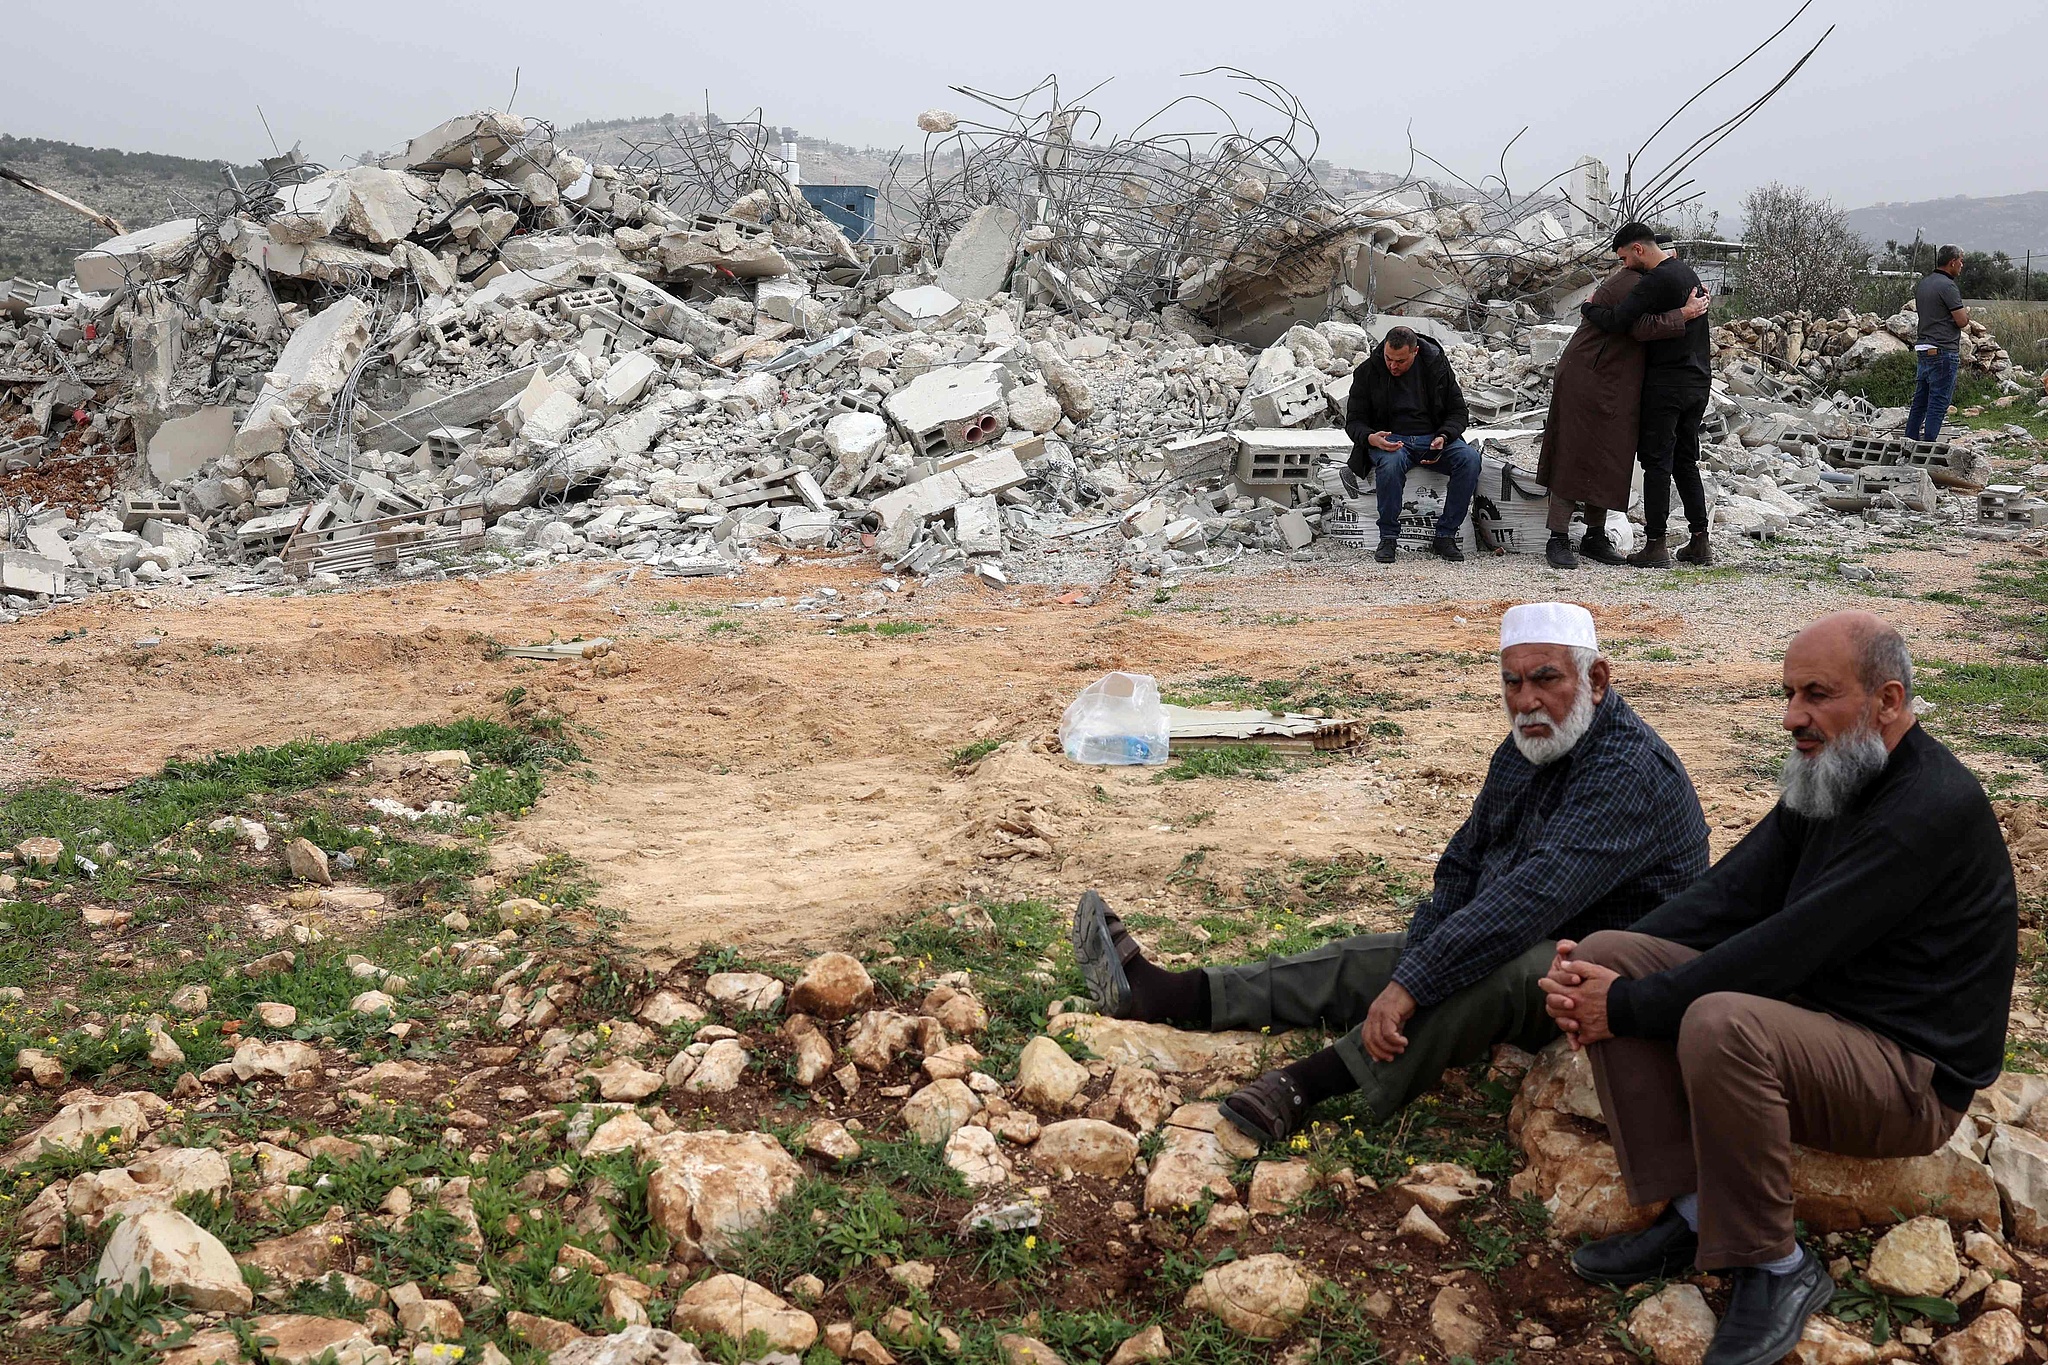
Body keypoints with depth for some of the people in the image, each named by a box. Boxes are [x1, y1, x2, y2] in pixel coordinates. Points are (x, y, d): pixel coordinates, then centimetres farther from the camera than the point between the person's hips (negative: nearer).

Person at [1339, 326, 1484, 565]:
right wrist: (1370, 438, -22)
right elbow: (1354, 421, 2)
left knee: (1470, 458, -28)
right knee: (1390, 464, -39)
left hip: (1434, 439, 2)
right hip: (1389, 440, -2)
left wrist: (1443, 437, -16)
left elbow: (1458, 413, 6)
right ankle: (1388, 538, -22)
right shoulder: (1368, 371, -2)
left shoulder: (1436, 365, 0)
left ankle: (1444, 536, -20)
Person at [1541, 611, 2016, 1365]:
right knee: (1609, 954, -7)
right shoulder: (1828, 778, 6)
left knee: (1720, 1026, -37)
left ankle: (1775, 1269, -15)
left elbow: (1785, 949, -28)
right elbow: (1729, 895, 1)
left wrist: (1627, 1006, -24)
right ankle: (1693, 1216, -5)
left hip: (1913, 1076, -9)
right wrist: (1600, 974, -13)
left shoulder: (1933, 809, -22)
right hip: (1809, 1015, 9)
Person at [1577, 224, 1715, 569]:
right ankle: (1700, 543, 15)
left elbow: (1616, 322, -23)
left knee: (1657, 463, -3)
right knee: (1686, 462, 14)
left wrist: (1588, 308, -3)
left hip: (1665, 385, -9)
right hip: (1699, 383, 9)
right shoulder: (1687, 272, 14)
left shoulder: (1656, 280, -17)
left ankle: (1656, 545, -2)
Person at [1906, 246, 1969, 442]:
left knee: (1920, 401, 14)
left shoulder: (1922, 283, 12)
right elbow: (1962, 321, -15)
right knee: (1938, 404, -6)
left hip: (1923, 349, 9)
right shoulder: (1947, 286, -14)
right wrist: (1966, 313, 8)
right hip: (1943, 352, -9)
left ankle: (1910, 441, 16)